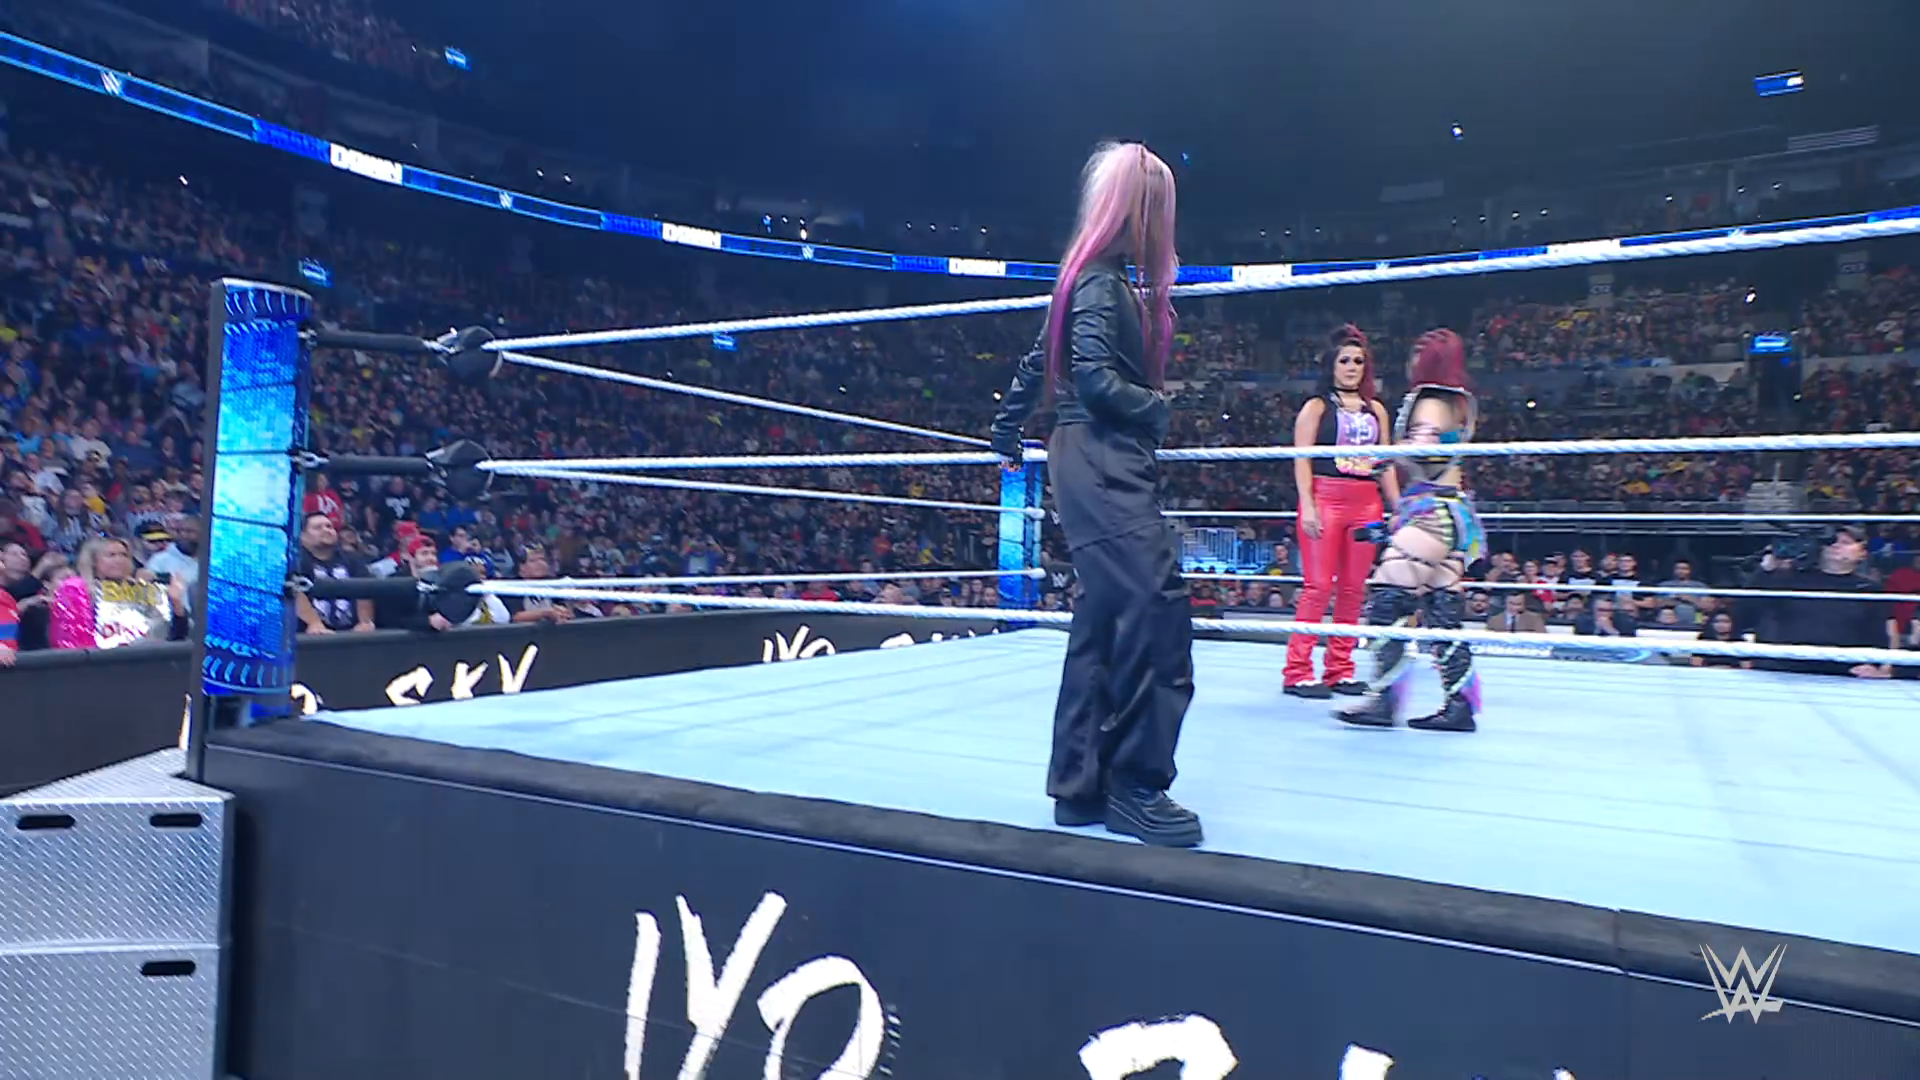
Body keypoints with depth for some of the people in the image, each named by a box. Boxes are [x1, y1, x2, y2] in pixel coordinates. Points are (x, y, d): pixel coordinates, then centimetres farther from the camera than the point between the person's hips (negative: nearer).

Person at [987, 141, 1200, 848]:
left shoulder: (1097, 278, 19)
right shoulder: (1103, 281, -9)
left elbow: (1036, 364, 25)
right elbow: (1094, 377, -19)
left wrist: (1006, 437, 33)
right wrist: (1161, 409, -6)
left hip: (1098, 468, 10)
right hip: (1100, 464, -10)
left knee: (1102, 623, 9)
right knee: (1156, 608, -14)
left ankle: (1080, 788, 14)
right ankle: (1137, 785, -8)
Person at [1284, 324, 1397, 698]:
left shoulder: (1376, 410, 17)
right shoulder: (1317, 407, 4)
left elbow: (1385, 464, 17)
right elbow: (1302, 460, -3)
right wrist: (1308, 506, -12)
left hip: (1367, 503, 5)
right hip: (1326, 498, -5)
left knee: (1354, 589, 5)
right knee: (1319, 586, -9)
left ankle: (1340, 670, 13)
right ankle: (1297, 671, -5)